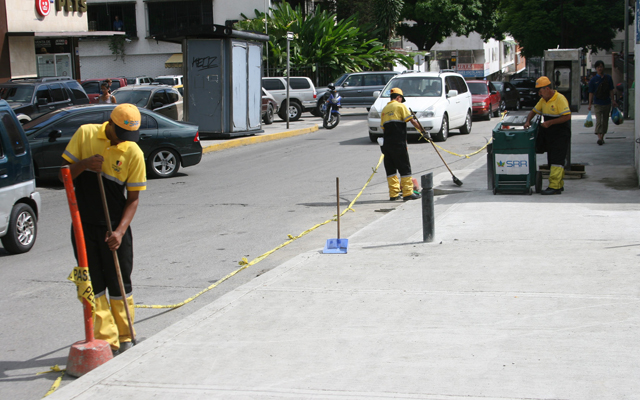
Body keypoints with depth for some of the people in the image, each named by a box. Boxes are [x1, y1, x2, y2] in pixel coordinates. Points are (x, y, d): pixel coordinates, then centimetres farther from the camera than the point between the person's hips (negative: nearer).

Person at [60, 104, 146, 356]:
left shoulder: (134, 153, -8)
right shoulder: (85, 134, -4)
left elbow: (133, 198, -5)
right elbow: (65, 173, 1)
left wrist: (120, 231, -18)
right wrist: (85, 163, -20)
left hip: (115, 228, -1)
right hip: (84, 224, 1)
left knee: (120, 286, 4)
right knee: (93, 285, 2)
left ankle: (124, 340, 18)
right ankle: (106, 342, 7)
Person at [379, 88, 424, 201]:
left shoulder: (384, 109, 16)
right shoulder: (400, 106, -1)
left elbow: (383, 126, 17)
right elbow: (412, 120, -7)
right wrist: (424, 132, -3)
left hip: (386, 142, 6)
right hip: (399, 142, -6)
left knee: (390, 169, 9)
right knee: (404, 168, -2)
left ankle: (394, 194, 9)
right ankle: (408, 193, -4)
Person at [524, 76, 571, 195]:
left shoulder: (560, 99, -15)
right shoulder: (543, 100, 11)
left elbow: (567, 116, -21)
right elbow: (534, 111, 21)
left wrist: (550, 122, -22)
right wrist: (527, 121, 2)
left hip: (561, 135, -9)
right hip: (549, 135, 9)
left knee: (556, 161, -12)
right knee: (552, 160, 11)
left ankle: (554, 187, -15)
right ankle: (559, 185, 18)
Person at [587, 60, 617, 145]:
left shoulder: (608, 78, 5)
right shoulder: (593, 80, -2)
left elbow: (611, 90, 7)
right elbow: (591, 93, -2)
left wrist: (613, 100, 0)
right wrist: (590, 104, -5)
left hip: (607, 103, 3)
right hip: (597, 103, -3)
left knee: (605, 121, 9)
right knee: (598, 120, -15)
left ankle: (602, 136, 20)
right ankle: (599, 137, -25)